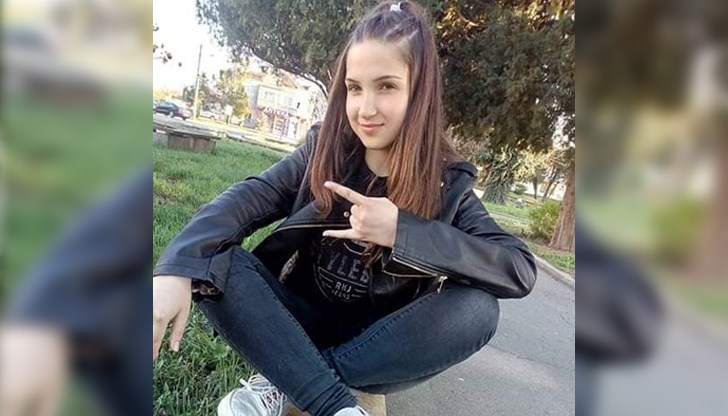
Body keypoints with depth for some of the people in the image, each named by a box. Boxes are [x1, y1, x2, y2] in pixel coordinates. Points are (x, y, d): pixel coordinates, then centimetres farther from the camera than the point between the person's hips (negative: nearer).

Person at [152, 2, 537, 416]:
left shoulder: (447, 181, -11)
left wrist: (401, 230, -30)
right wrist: (177, 268, -37)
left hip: (378, 345, 0)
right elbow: (251, 197, -18)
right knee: (212, 260, -21)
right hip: (301, 324, 1)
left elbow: (521, 269, -21)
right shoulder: (323, 150, -6)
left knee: (478, 309, -28)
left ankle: (283, 381, -20)